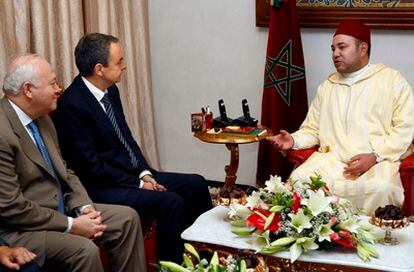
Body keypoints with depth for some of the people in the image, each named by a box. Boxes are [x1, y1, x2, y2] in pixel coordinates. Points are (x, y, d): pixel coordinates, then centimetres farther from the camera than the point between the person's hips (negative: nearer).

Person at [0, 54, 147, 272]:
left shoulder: (42, 118, 7)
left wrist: (84, 207, -3)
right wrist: (71, 225, -18)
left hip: (60, 210, 9)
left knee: (127, 218, 2)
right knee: (85, 250, -29)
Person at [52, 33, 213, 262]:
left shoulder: (111, 91, 6)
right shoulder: (72, 105, -20)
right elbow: (92, 166, -20)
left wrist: (145, 173, -1)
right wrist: (138, 183, -15)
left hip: (133, 174, 9)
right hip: (103, 187, -9)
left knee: (196, 184, 2)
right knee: (171, 202, -25)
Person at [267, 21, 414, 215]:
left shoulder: (391, 79, 8)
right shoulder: (327, 86, 24)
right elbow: (312, 129, 23)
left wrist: (375, 156, -14)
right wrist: (294, 140, 1)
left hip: (378, 160, -3)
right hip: (332, 157, 4)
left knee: (379, 188, -36)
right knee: (299, 180, -25)